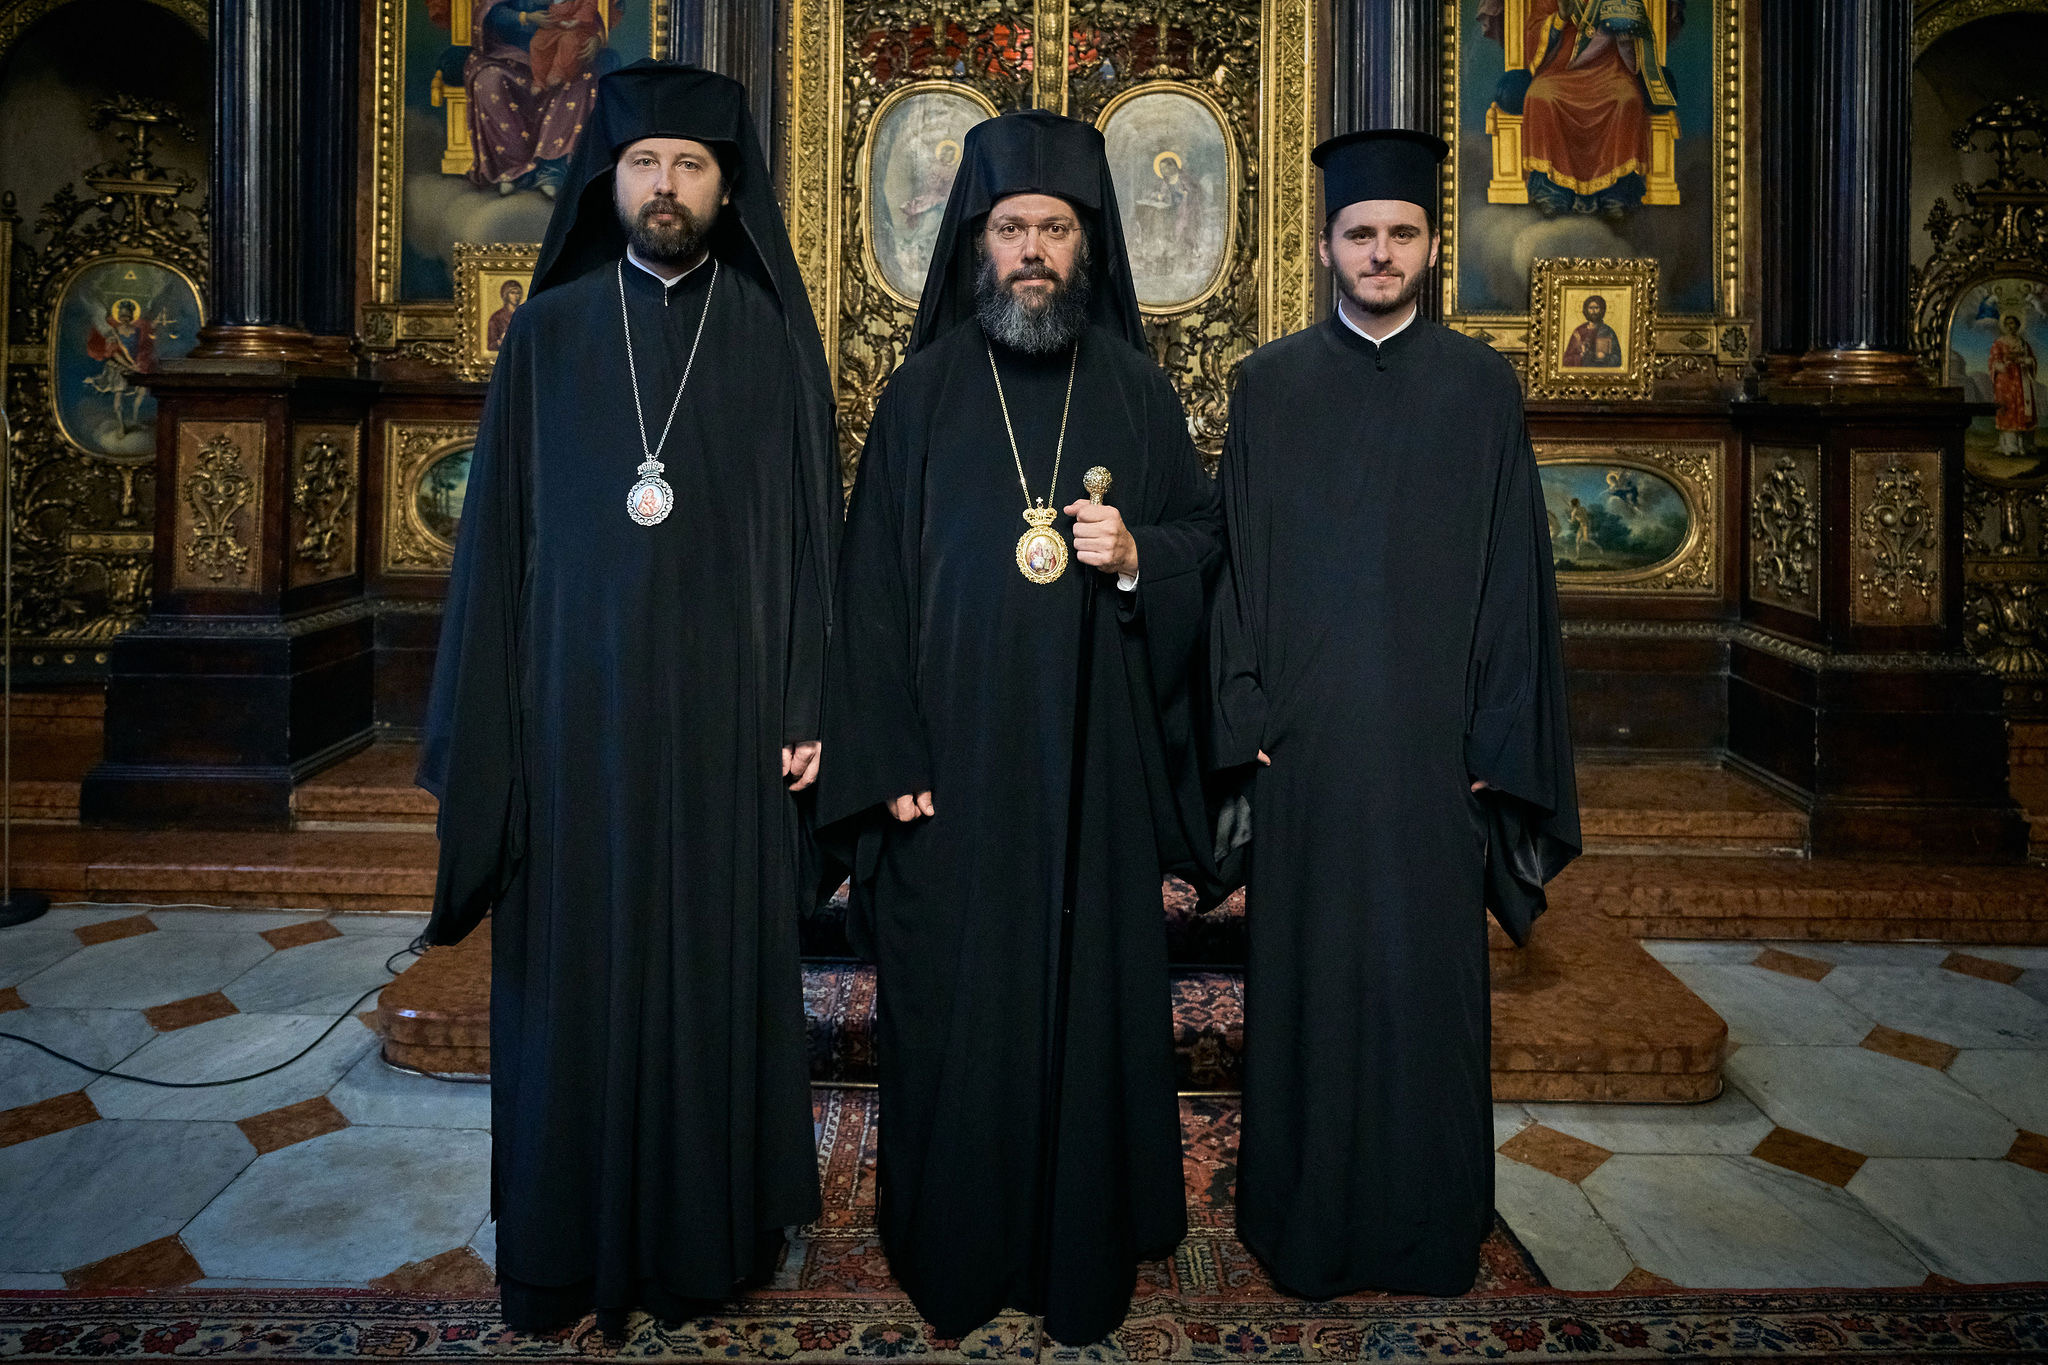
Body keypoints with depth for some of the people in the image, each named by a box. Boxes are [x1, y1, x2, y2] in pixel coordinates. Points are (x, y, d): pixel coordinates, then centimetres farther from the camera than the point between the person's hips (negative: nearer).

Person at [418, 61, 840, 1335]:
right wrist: (481, 724, 2)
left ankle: (709, 1224, 24)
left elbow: (811, 529, 2)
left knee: (719, 965, 7)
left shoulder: (775, 336, 4)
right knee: (576, 973, 7)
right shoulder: (549, 333, 6)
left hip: (722, 708, -1)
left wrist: (806, 706, -4)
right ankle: (572, 1237, 24)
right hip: (577, 706, 1)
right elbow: (497, 535, 6)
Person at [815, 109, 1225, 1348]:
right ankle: (957, 1251, 26)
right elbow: (874, 583, 0)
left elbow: (1208, 538, 11)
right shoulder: (923, 394, 3)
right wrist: (889, 760, -6)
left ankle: (1085, 1247, 26)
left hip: (1095, 760, 1)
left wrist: (1138, 556, -13)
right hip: (955, 764, -1)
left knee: (1095, 994, 7)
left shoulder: (1137, 390, 6)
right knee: (956, 1003, 6)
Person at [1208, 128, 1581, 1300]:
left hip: (1433, 739, 0)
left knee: (1428, 976, 7)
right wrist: (1244, 716, -3)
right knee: (1307, 973, 7)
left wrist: (1496, 740, -2)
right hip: (1304, 740, 1)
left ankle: (1430, 1228, 25)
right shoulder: (1270, 385, 7)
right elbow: (1239, 562, 5)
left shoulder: (1481, 387, 6)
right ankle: (1307, 1219, 25)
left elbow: (1513, 573, 4)